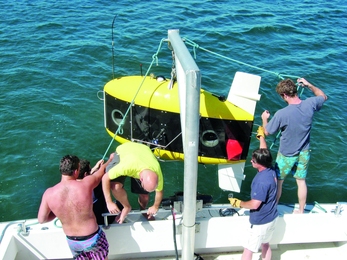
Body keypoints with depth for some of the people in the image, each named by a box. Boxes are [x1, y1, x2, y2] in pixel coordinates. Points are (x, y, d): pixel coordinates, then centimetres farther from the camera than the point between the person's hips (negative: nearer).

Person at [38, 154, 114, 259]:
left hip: (72, 241, 3)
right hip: (93, 238, -2)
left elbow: (41, 219, -7)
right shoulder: (86, 184, -24)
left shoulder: (49, 193, -18)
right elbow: (102, 171, -3)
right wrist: (111, 159, 17)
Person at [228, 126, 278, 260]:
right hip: (272, 218, 9)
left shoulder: (262, 181, -32)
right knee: (265, 244, 25)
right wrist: (261, 136, 24)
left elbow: (254, 204, -29)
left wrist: (237, 203, -13)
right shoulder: (271, 170, -7)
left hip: (261, 222, -9)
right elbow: (264, 152, 12)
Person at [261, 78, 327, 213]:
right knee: (301, 181, 20)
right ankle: (301, 211, 37)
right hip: (304, 153, 5)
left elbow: (267, 132, -13)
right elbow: (323, 96, 9)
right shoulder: (310, 104, -16)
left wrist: (264, 119, 6)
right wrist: (309, 85, 11)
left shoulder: (281, 114, -29)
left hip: (287, 155, -4)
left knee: (278, 182, 15)